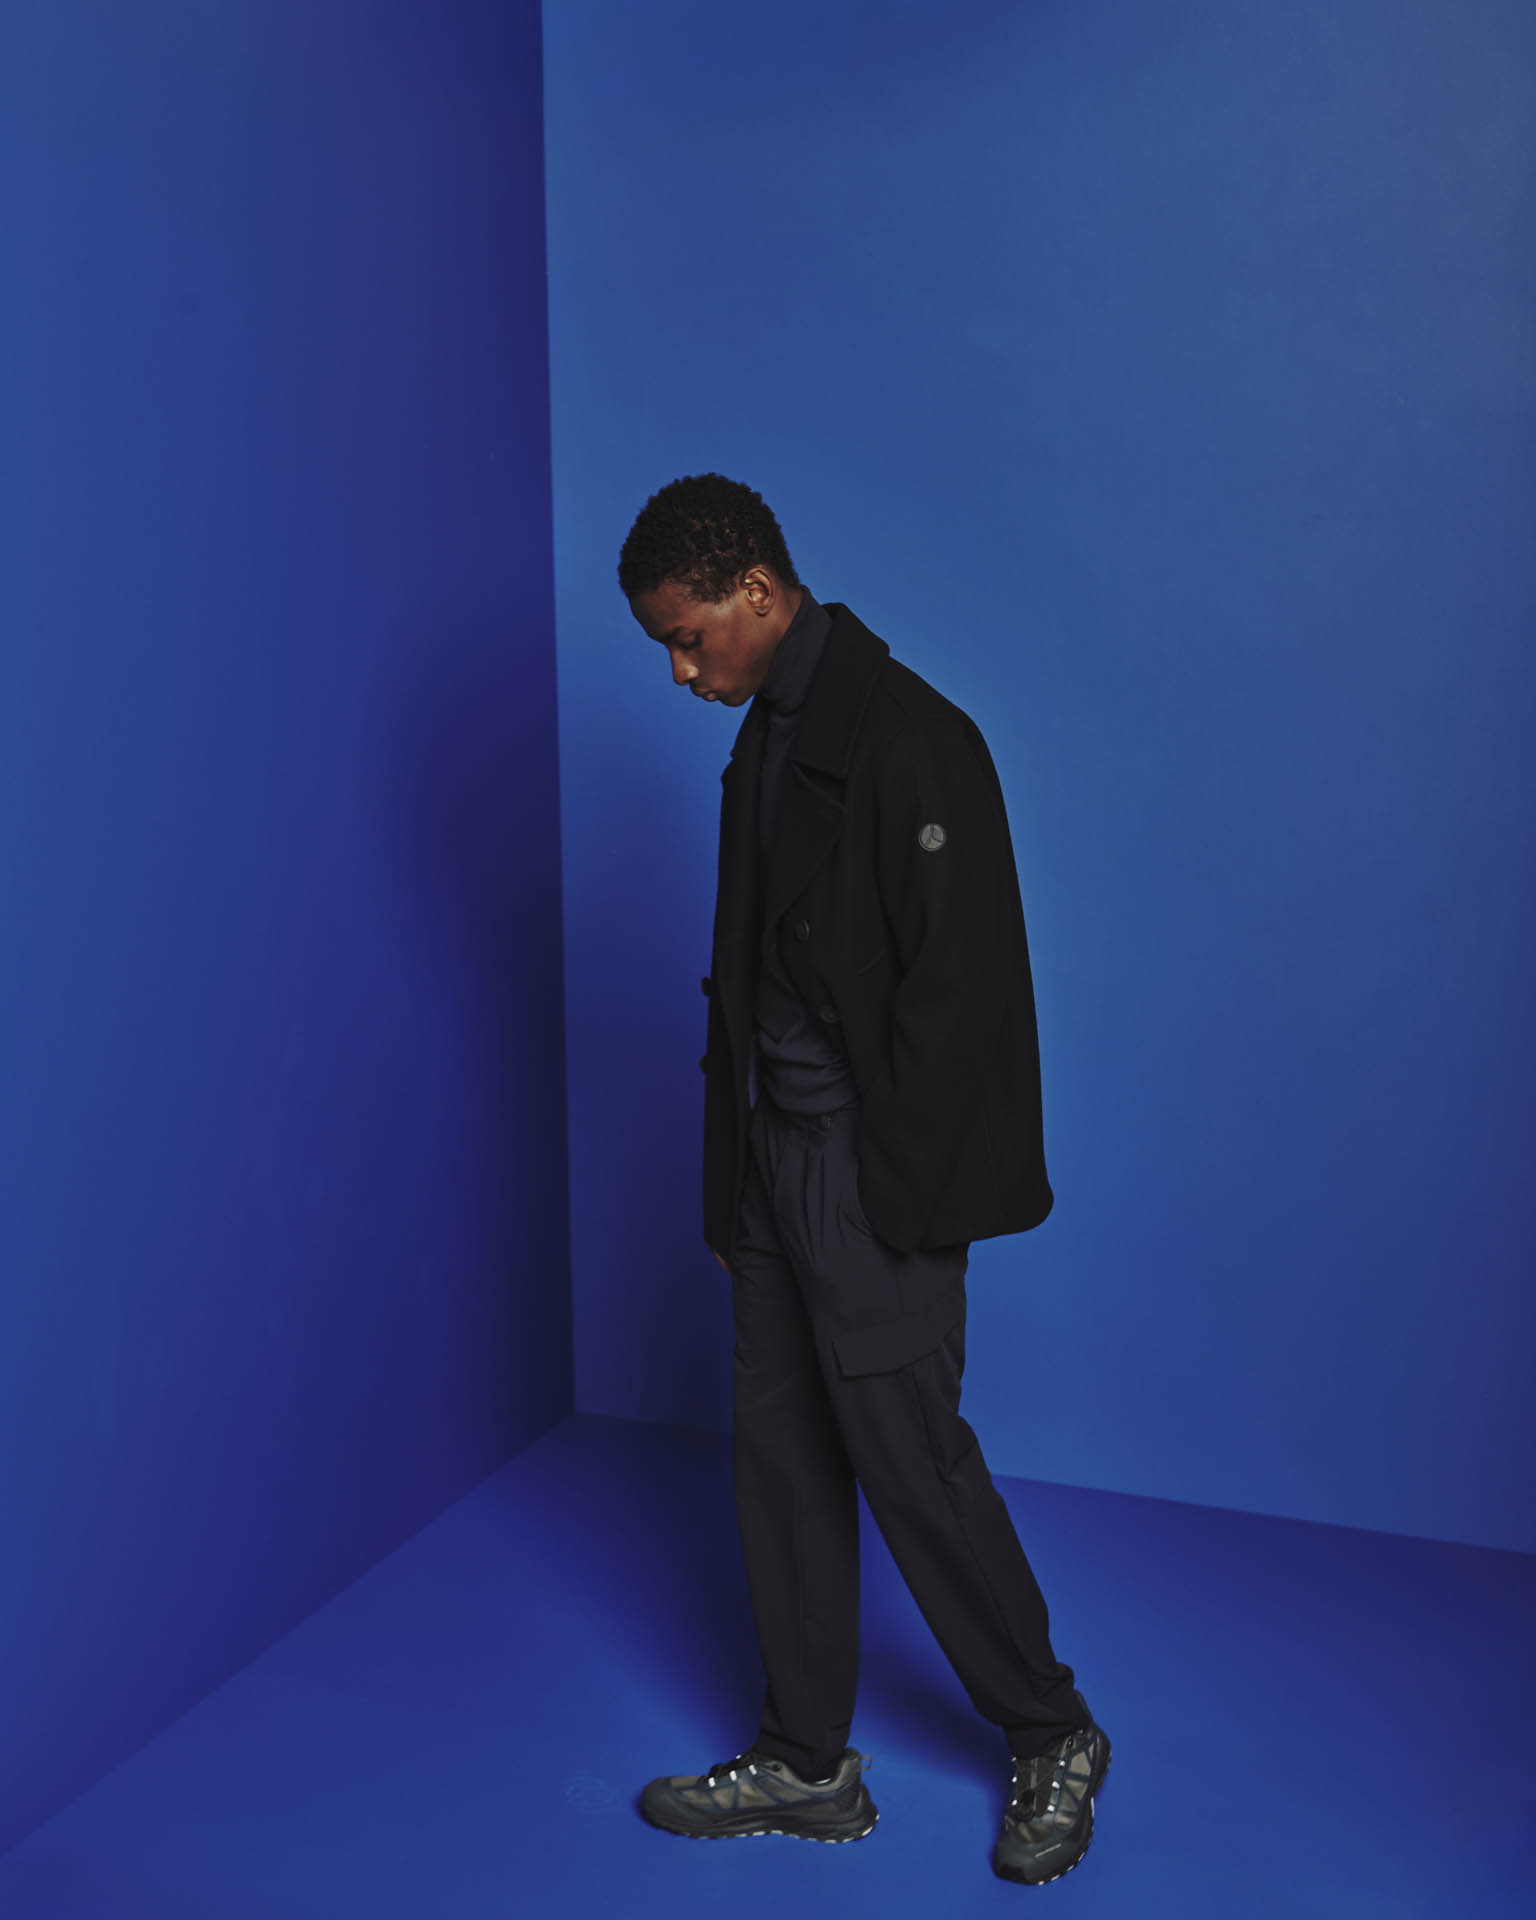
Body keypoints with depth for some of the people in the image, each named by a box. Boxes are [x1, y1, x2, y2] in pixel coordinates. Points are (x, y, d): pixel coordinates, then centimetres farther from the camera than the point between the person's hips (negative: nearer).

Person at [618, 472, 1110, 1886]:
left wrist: (894, 1192, -16)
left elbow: (960, 983, -18)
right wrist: (739, 1159, 12)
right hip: (780, 1161, 9)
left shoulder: (909, 737, -15)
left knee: (906, 1452, 0)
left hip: (877, 1176, -9)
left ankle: (1056, 1737, 25)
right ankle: (809, 1765, 29)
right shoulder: (767, 737, 13)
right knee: (781, 1450, 13)